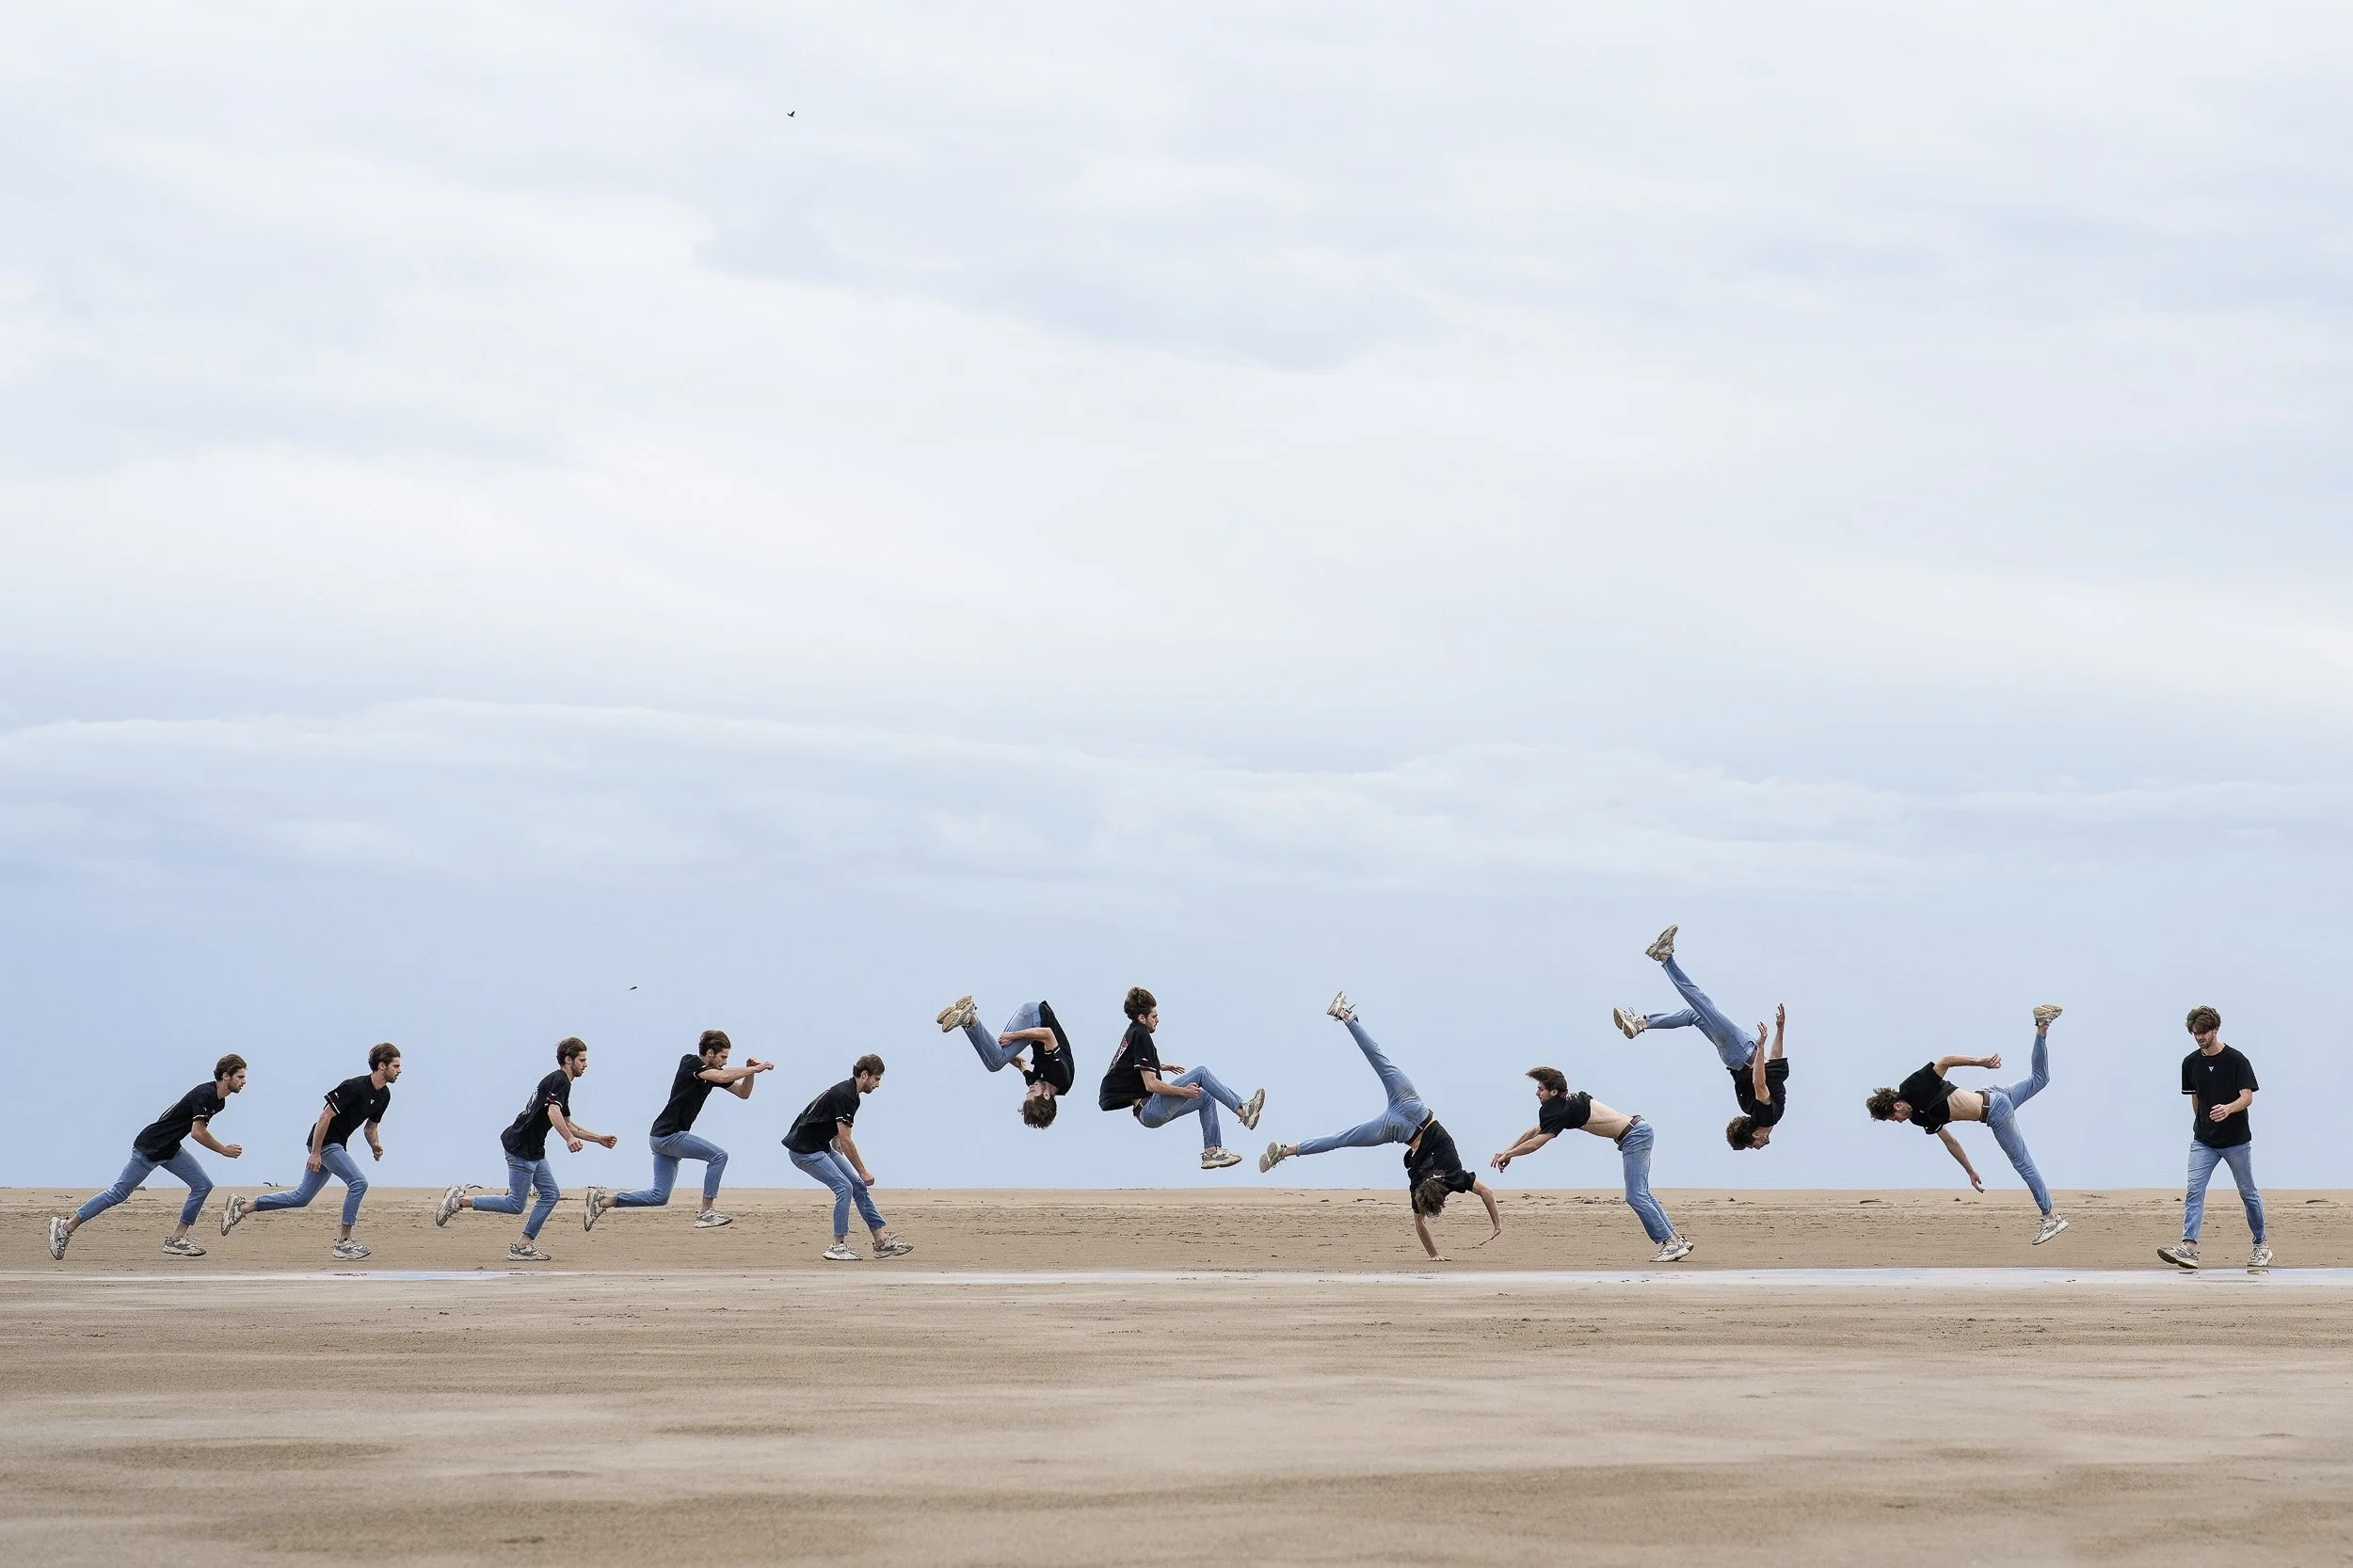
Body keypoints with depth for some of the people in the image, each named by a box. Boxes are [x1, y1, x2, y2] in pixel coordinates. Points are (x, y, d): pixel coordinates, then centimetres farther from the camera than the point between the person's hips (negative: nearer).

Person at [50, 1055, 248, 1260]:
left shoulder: (219, 1101, 6)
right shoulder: (204, 1095, -23)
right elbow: (198, 1133, -29)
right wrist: (224, 1151, -18)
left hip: (171, 1149, 9)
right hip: (150, 1148, -9)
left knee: (203, 1185, -3)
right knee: (119, 1192, -5)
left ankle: (177, 1239, 2)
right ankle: (66, 1226, 2)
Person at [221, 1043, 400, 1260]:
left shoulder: (383, 1095, 5)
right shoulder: (354, 1087, -22)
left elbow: (370, 1126, 19)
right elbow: (325, 1117, -22)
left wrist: (375, 1145, -3)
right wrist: (315, 1153, -22)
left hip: (336, 1146, 9)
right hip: (324, 1143, -9)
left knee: (302, 1197, 10)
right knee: (358, 1182, -18)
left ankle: (242, 1207, 16)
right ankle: (343, 1242, -13)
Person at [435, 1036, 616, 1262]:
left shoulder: (560, 1081, 19)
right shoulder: (559, 1081, -12)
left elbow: (568, 1124, 28)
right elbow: (553, 1112, -30)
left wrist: (599, 1138, 25)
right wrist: (569, 1139, -37)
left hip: (533, 1150, 10)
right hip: (520, 1148, -10)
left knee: (551, 1194, 6)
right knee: (515, 1205, -7)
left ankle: (523, 1246, 6)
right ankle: (459, 1200, 0)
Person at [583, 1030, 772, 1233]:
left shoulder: (713, 1071, 11)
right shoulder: (690, 1063, -14)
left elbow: (743, 1092, 13)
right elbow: (722, 1077, -31)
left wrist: (750, 1071, -4)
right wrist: (755, 1069, -28)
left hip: (664, 1137, 10)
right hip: (668, 1134, -10)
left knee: (659, 1196, 11)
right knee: (718, 1155, -18)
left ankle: (603, 1201, 12)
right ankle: (706, 1213, -15)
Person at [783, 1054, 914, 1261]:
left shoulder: (848, 1093, 11)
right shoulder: (844, 1096, -21)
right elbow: (845, 1140, -21)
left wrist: (837, 1158, 27)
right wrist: (863, 1171, -15)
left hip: (822, 1147, 10)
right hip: (804, 1149, -10)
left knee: (859, 1186, 5)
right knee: (844, 1187, -17)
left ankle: (882, 1241, 5)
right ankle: (838, 1247, -9)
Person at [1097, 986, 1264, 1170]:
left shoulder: (1132, 1033, 15)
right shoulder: (1141, 1036, -15)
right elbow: (1151, 1085, -22)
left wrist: (1162, 1066, 41)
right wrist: (1184, 1091, -24)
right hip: (1149, 1111, -10)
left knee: (1206, 1098, 18)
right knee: (1201, 1073, -12)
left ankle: (1211, 1152, 12)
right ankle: (1242, 1109, -12)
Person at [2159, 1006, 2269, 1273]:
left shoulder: (2236, 1060, -12)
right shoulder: (2190, 1063, 3)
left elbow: (2247, 1097, -19)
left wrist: (2228, 1109, -37)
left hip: (2236, 1140, -4)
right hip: (2203, 1141, 4)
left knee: (2247, 1192, 10)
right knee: (2194, 1190, -12)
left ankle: (2260, 1244, 26)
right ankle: (2189, 1248, -21)